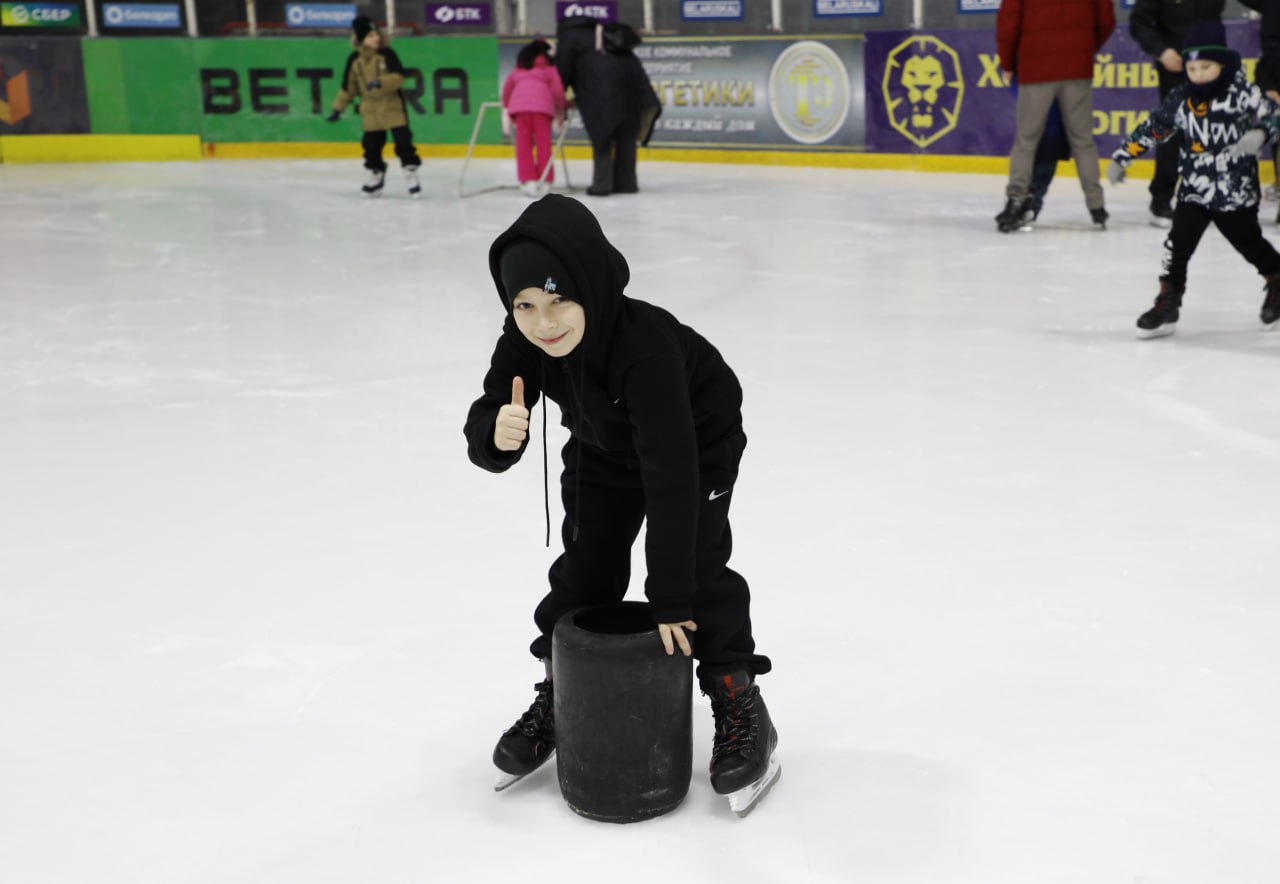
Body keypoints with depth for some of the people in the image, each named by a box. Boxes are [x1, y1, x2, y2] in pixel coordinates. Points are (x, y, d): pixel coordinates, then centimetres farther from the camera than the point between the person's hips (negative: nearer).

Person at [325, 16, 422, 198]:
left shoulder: (387, 54, -8)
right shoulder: (354, 60, 0)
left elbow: (399, 77, -16)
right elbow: (348, 87, 8)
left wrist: (381, 82, -32)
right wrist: (338, 108, 9)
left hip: (393, 105, -3)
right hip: (370, 110, 3)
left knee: (403, 140, -7)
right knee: (372, 145, 6)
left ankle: (411, 175, 4)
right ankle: (376, 175, 22)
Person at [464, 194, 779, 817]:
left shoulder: (647, 345, -43)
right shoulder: (524, 344, -26)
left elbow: (671, 476, -43)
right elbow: (485, 429, -22)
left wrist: (670, 599, -40)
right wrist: (495, 434, -50)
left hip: (700, 440, -5)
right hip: (604, 447, 5)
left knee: (697, 561, -15)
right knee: (584, 565, 4)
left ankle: (740, 709, 2)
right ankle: (558, 694, 23)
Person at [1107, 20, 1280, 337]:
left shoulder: (1242, 92, -10)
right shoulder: (1180, 99, 0)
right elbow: (1151, 129, 6)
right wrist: (1120, 157, 4)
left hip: (1237, 191, -2)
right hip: (1194, 189, 2)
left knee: (1249, 242, 13)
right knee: (1178, 243, -9)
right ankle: (1168, 302, -3)